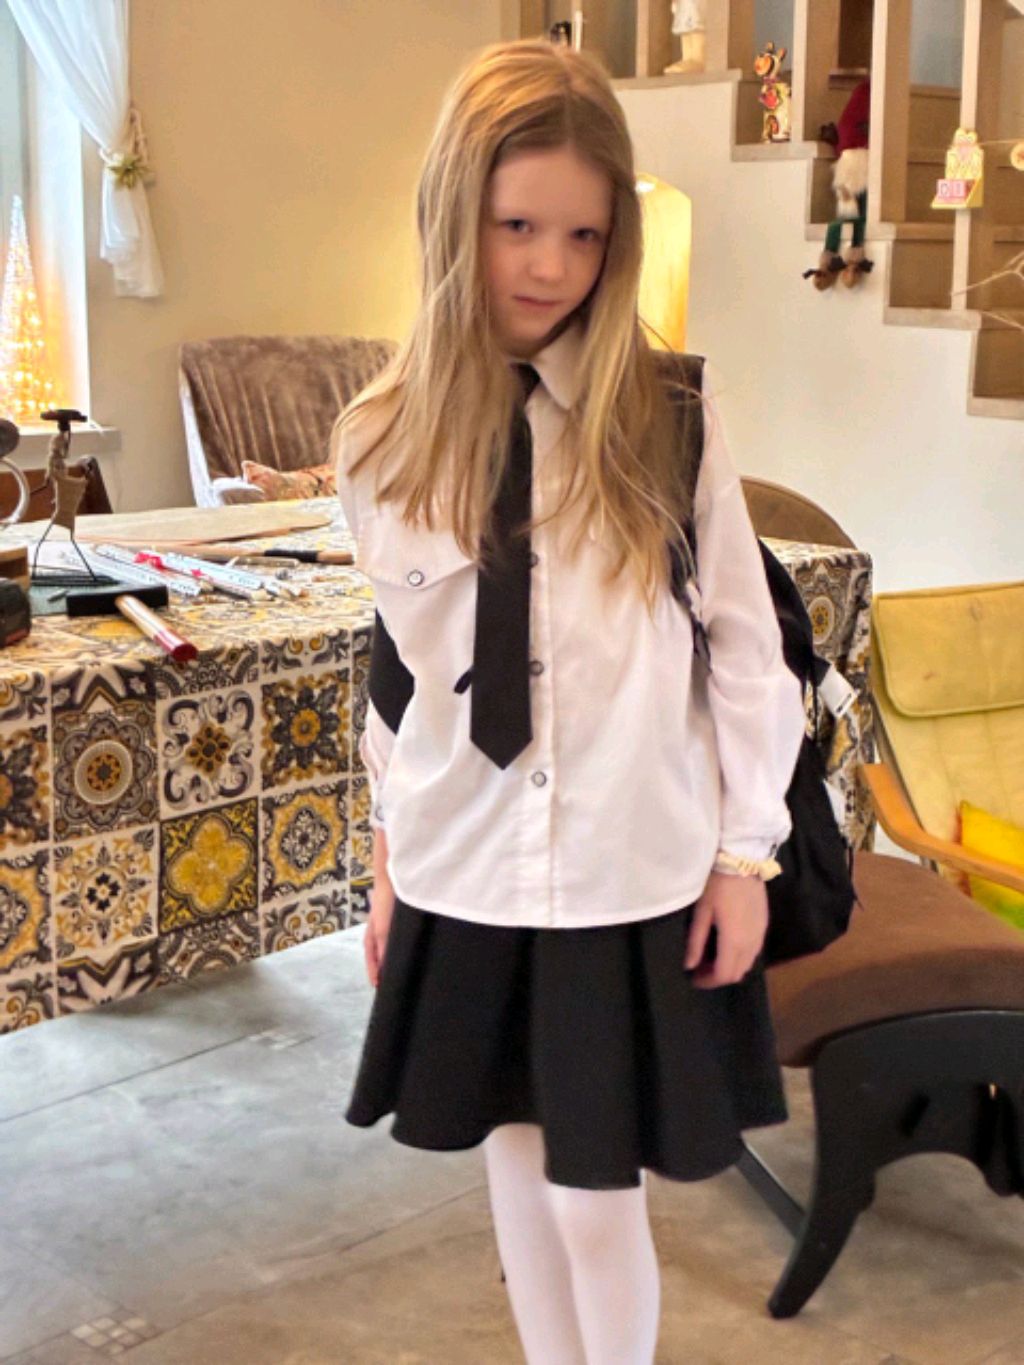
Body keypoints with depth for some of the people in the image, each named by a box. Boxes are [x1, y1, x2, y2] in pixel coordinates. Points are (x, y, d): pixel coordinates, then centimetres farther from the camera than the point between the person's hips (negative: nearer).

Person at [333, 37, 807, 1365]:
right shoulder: (385, 441, -2)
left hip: (636, 879, -3)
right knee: (517, 1164, 17)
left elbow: (746, 643, -5)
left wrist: (745, 854, -3)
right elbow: (395, 667, 7)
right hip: (465, 881, 3)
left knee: (598, 1198, 5)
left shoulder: (670, 420, -11)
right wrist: (390, 855, 12)